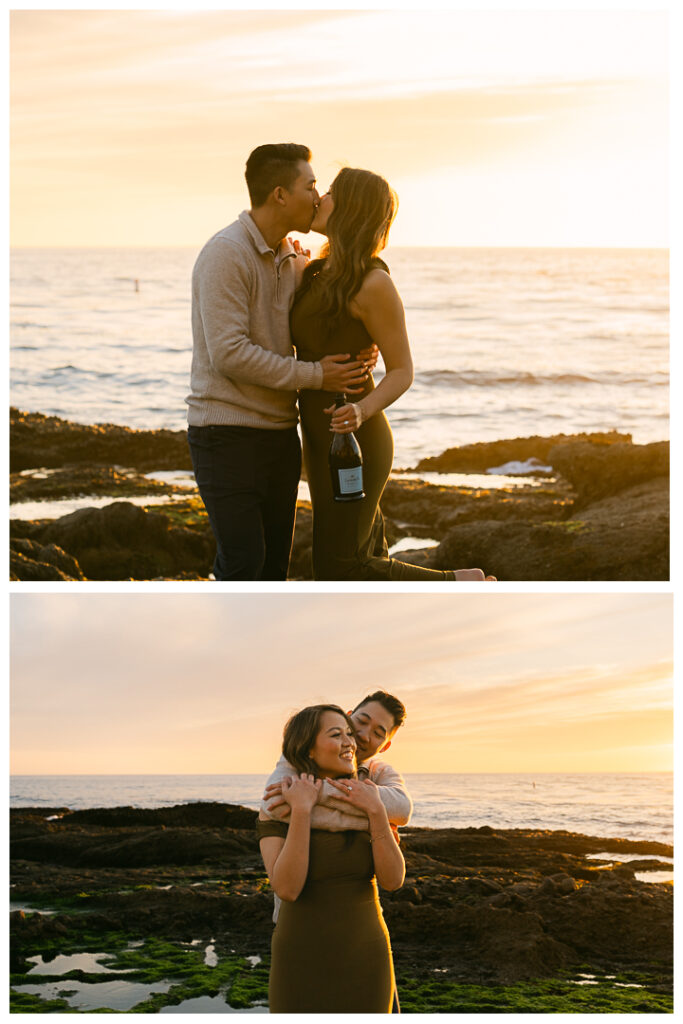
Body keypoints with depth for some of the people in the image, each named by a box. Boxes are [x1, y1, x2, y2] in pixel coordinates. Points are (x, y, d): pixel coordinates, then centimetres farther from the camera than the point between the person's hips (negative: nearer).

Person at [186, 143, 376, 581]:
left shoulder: (295, 258, 10)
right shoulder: (226, 254, -16)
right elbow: (229, 354, -23)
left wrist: (359, 352, -2)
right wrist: (315, 375, -18)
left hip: (279, 432, 8)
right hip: (227, 433, -8)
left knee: (275, 561, 10)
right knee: (243, 563, -12)